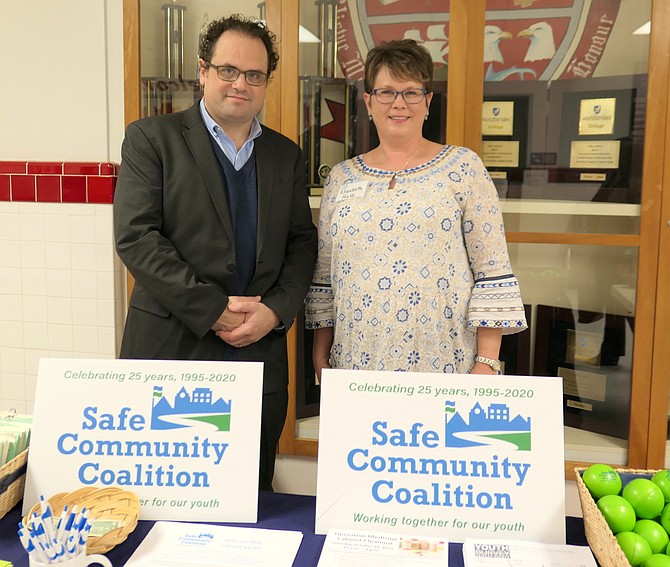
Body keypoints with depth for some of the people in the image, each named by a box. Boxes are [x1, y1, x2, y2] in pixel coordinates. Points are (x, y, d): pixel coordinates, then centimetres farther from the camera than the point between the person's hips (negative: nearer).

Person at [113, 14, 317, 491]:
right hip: (170, 350, -3)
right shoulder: (151, 138, 0)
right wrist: (213, 308, -15)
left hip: (261, 354, 4)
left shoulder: (286, 155, 13)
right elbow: (135, 236, -10)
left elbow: (301, 243, 10)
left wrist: (276, 310, -8)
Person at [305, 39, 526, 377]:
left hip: (444, 363, -2)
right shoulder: (342, 178, 8)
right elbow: (325, 274, 12)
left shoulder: (463, 168, -1)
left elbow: (492, 271, -5)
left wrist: (487, 362, -9)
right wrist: (321, 351, 9)